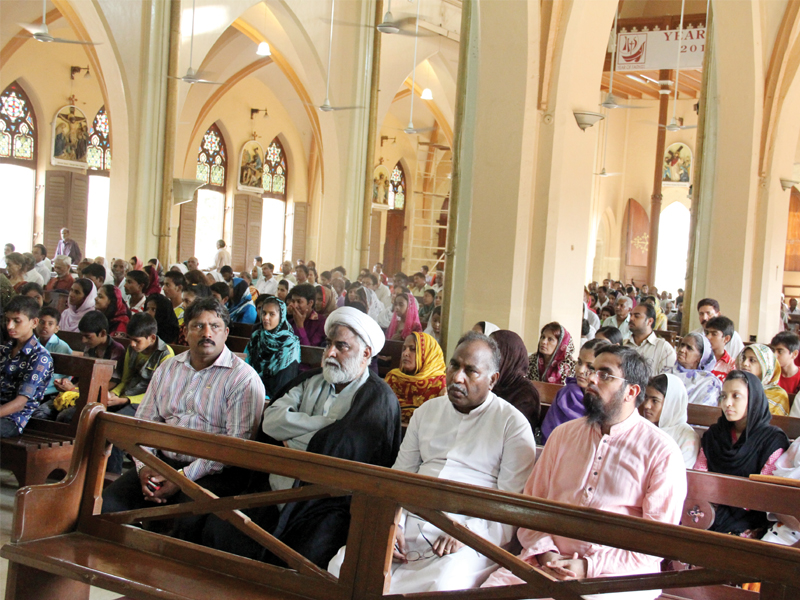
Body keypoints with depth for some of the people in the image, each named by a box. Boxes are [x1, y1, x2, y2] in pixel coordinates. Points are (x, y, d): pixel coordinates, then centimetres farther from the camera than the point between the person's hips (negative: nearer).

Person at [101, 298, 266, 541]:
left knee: (188, 522, -32)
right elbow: (144, 420, 15)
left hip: (213, 473, -5)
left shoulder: (244, 378, -4)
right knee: (107, 505, -15)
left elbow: (237, 442, -12)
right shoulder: (168, 368, 17)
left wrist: (184, 477, -17)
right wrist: (144, 466, -4)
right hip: (162, 462, 5)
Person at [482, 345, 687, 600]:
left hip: (618, 574, -3)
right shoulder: (563, 434, 17)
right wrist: (544, 551, -6)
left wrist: (589, 567, -12)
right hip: (548, 561, 4)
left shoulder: (662, 452, 1)